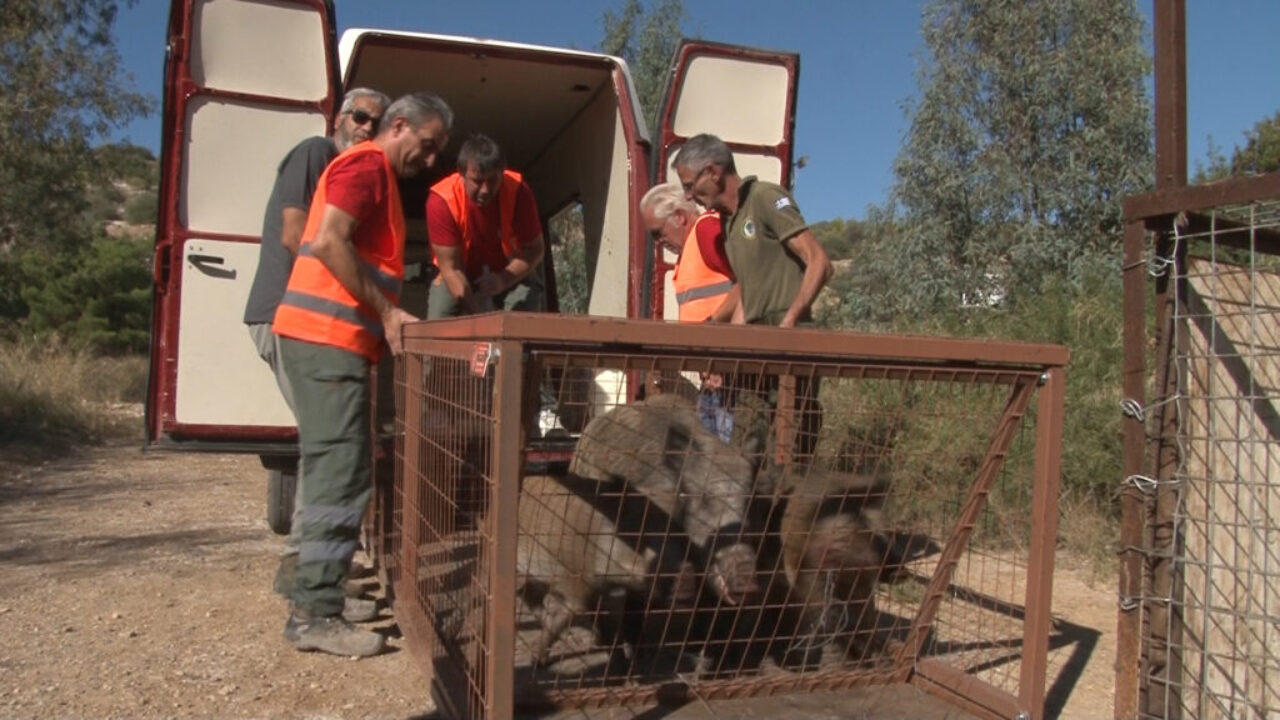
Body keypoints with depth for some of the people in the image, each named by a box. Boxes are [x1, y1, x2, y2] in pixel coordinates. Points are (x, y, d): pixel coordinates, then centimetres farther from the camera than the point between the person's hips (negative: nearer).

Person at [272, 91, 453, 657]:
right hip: (327, 338, -10)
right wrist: (386, 313, -16)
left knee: (334, 472, 14)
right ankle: (316, 614, -6)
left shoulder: (378, 175, 25)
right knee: (342, 476, -10)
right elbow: (329, 241, -18)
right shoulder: (366, 164, -5)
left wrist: (388, 315, 13)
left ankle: (316, 593, 24)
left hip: (324, 339, 10)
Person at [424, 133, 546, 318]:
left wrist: (503, 280, -35)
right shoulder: (441, 200, -30)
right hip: (459, 278, 0)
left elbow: (535, 249, -17)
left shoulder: (518, 191, -27)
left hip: (512, 273, 1)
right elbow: (451, 268, -28)